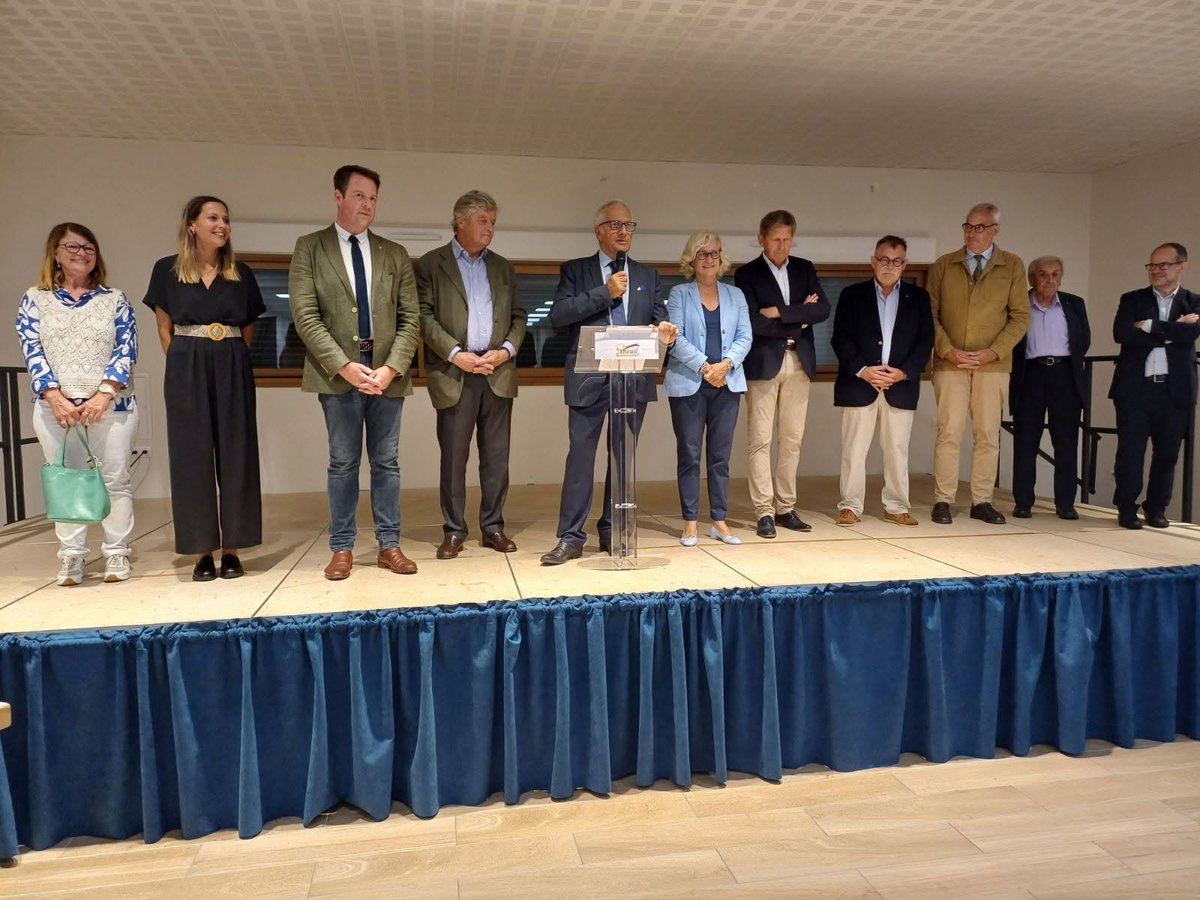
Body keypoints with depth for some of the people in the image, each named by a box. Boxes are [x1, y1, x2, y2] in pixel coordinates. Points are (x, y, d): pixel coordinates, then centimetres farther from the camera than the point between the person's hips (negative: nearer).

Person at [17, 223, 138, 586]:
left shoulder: (114, 299, 9)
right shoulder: (34, 299, 10)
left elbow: (126, 350, 0)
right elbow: (33, 352, 1)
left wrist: (103, 395, -13)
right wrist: (55, 397, -14)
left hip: (112, 404, 0)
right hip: (55, 405, 1)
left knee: (115, 478, 0)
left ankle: (117, 553, 8)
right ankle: (71, 556, 10)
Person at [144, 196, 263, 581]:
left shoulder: (241, 274, 8)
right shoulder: (167, 270, 4)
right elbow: (165, 329, 8)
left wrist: (231, 360, 7)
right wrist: (184, 366, 5)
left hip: (233, 371, 1)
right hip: (187, 371, -1)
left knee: (235, 455, 0)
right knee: (192, 456, 0)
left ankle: (231, 550, 7)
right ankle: (202, 552, 6)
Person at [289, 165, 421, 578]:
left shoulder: (395, 254, 11)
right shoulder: (309, 248, 4)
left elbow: (410, 318, 5)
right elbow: (306, 316, -5)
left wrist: (391, 367, -9)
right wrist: (344, 366, -15)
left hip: (387, 372, 2)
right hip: (338, 373, -2)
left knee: (387, 462, 7)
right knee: (343, 463, 5)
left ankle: (389, 545, 15)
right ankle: (342, 548, 15)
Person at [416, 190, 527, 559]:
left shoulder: (503, 267, 17)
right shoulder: (430, 264, 4)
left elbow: (518, 316, 14)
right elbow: (424, 316, -4)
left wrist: (507, 350, -4)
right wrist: (455, 354, -14)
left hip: (498, 373, 4)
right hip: (453, 374, -3)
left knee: (496, 456, 6)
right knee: (453, 456, 2)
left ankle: (493, 526, 16)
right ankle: (454, 530, 13)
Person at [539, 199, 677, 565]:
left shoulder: (648, 276, 16)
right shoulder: (575, 270, 6)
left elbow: (659, 318, 9)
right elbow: (558, 315, -8)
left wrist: (663, 330, -15)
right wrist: (604, 293, -12)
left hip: (634, 377, 3)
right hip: (589, 378, -3)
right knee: (580, 454, -3)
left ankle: (611, 531, 20)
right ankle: (571, 537, 3)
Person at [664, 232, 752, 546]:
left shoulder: (735, 295, 13)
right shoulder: (679, 294, 5)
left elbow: (745, 338, 5)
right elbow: (676, 338, -7)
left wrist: (725, 364, -13)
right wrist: (704, 367, -16)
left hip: (727, 384, 3)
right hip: (688, 384, -2)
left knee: (721, 455, 6)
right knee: (689, 454, 1)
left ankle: (720, 522, 12)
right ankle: (690, 523, 8)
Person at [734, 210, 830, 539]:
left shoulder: (804, 269, 12)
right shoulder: (747, 274, -1)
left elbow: (823, 309, -2)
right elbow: (753, 322, -14)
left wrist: (779, 312, -11)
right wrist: (798, 320, -7)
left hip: (799, 362, 4)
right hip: (763, 363, -4)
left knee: (792, 439, 7)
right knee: (760, 440, -3)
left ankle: (786, 508, 15)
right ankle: (764, 512, 3)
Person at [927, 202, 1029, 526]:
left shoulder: (1013, 266, 6)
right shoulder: (943, 265, 7)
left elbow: (1020, 316, 3)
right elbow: (930, 313, 3)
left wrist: (993, 352, -9)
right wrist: (947, 350, -10)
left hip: (993, 364, 1)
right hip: (950, 362, -1)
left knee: (988, 434, 3)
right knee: (949, 432, -4)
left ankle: (982, 501, 11)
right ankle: (943, 501, 2)